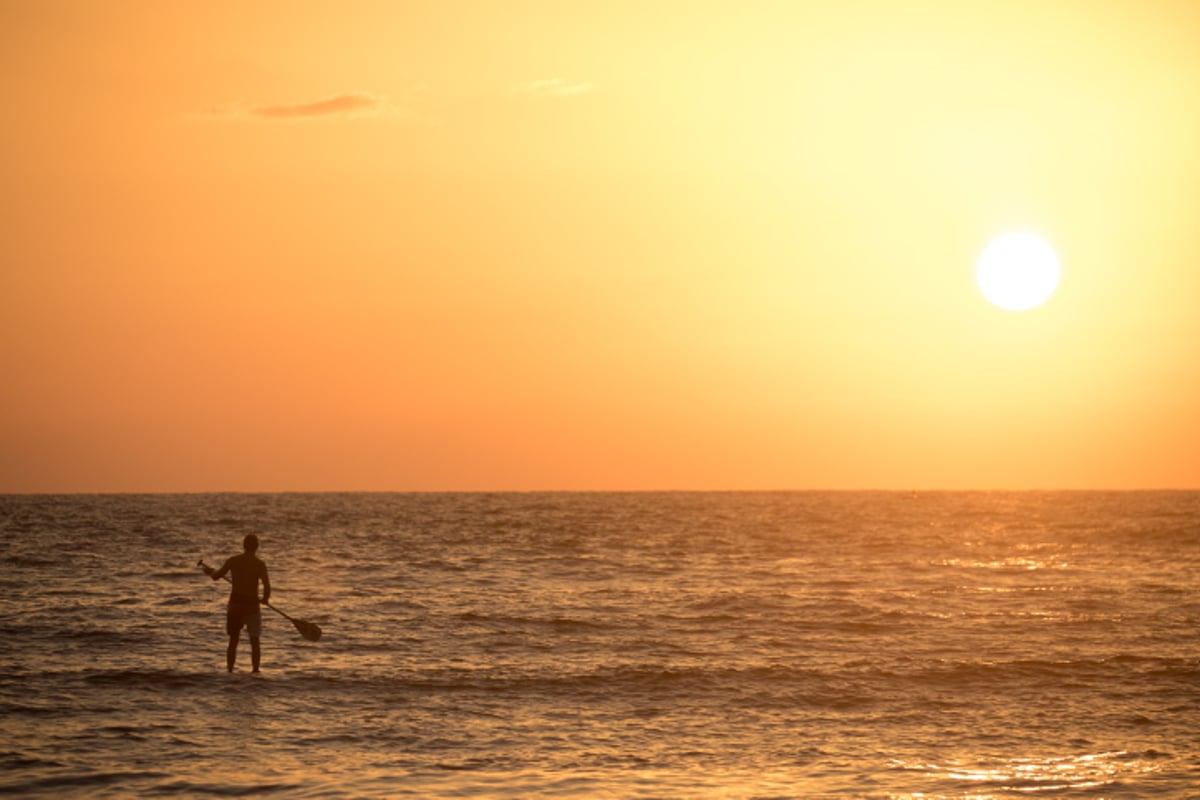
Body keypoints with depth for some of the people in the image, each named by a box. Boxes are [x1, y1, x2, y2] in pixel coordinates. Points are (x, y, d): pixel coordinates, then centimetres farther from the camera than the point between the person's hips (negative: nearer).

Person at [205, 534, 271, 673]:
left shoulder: (232, 561, -2)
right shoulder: (260, 564, -8)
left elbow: (216, 576, 9)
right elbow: (267, 586, -14)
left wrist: (211, 571, 32)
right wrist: (265, 598, 6)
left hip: (235, 603, 2)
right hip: (252, 604, -2)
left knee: (233, 641, 11)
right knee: (254, 641, 8)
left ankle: (230, 671, 9)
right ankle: (255, 671, 4)